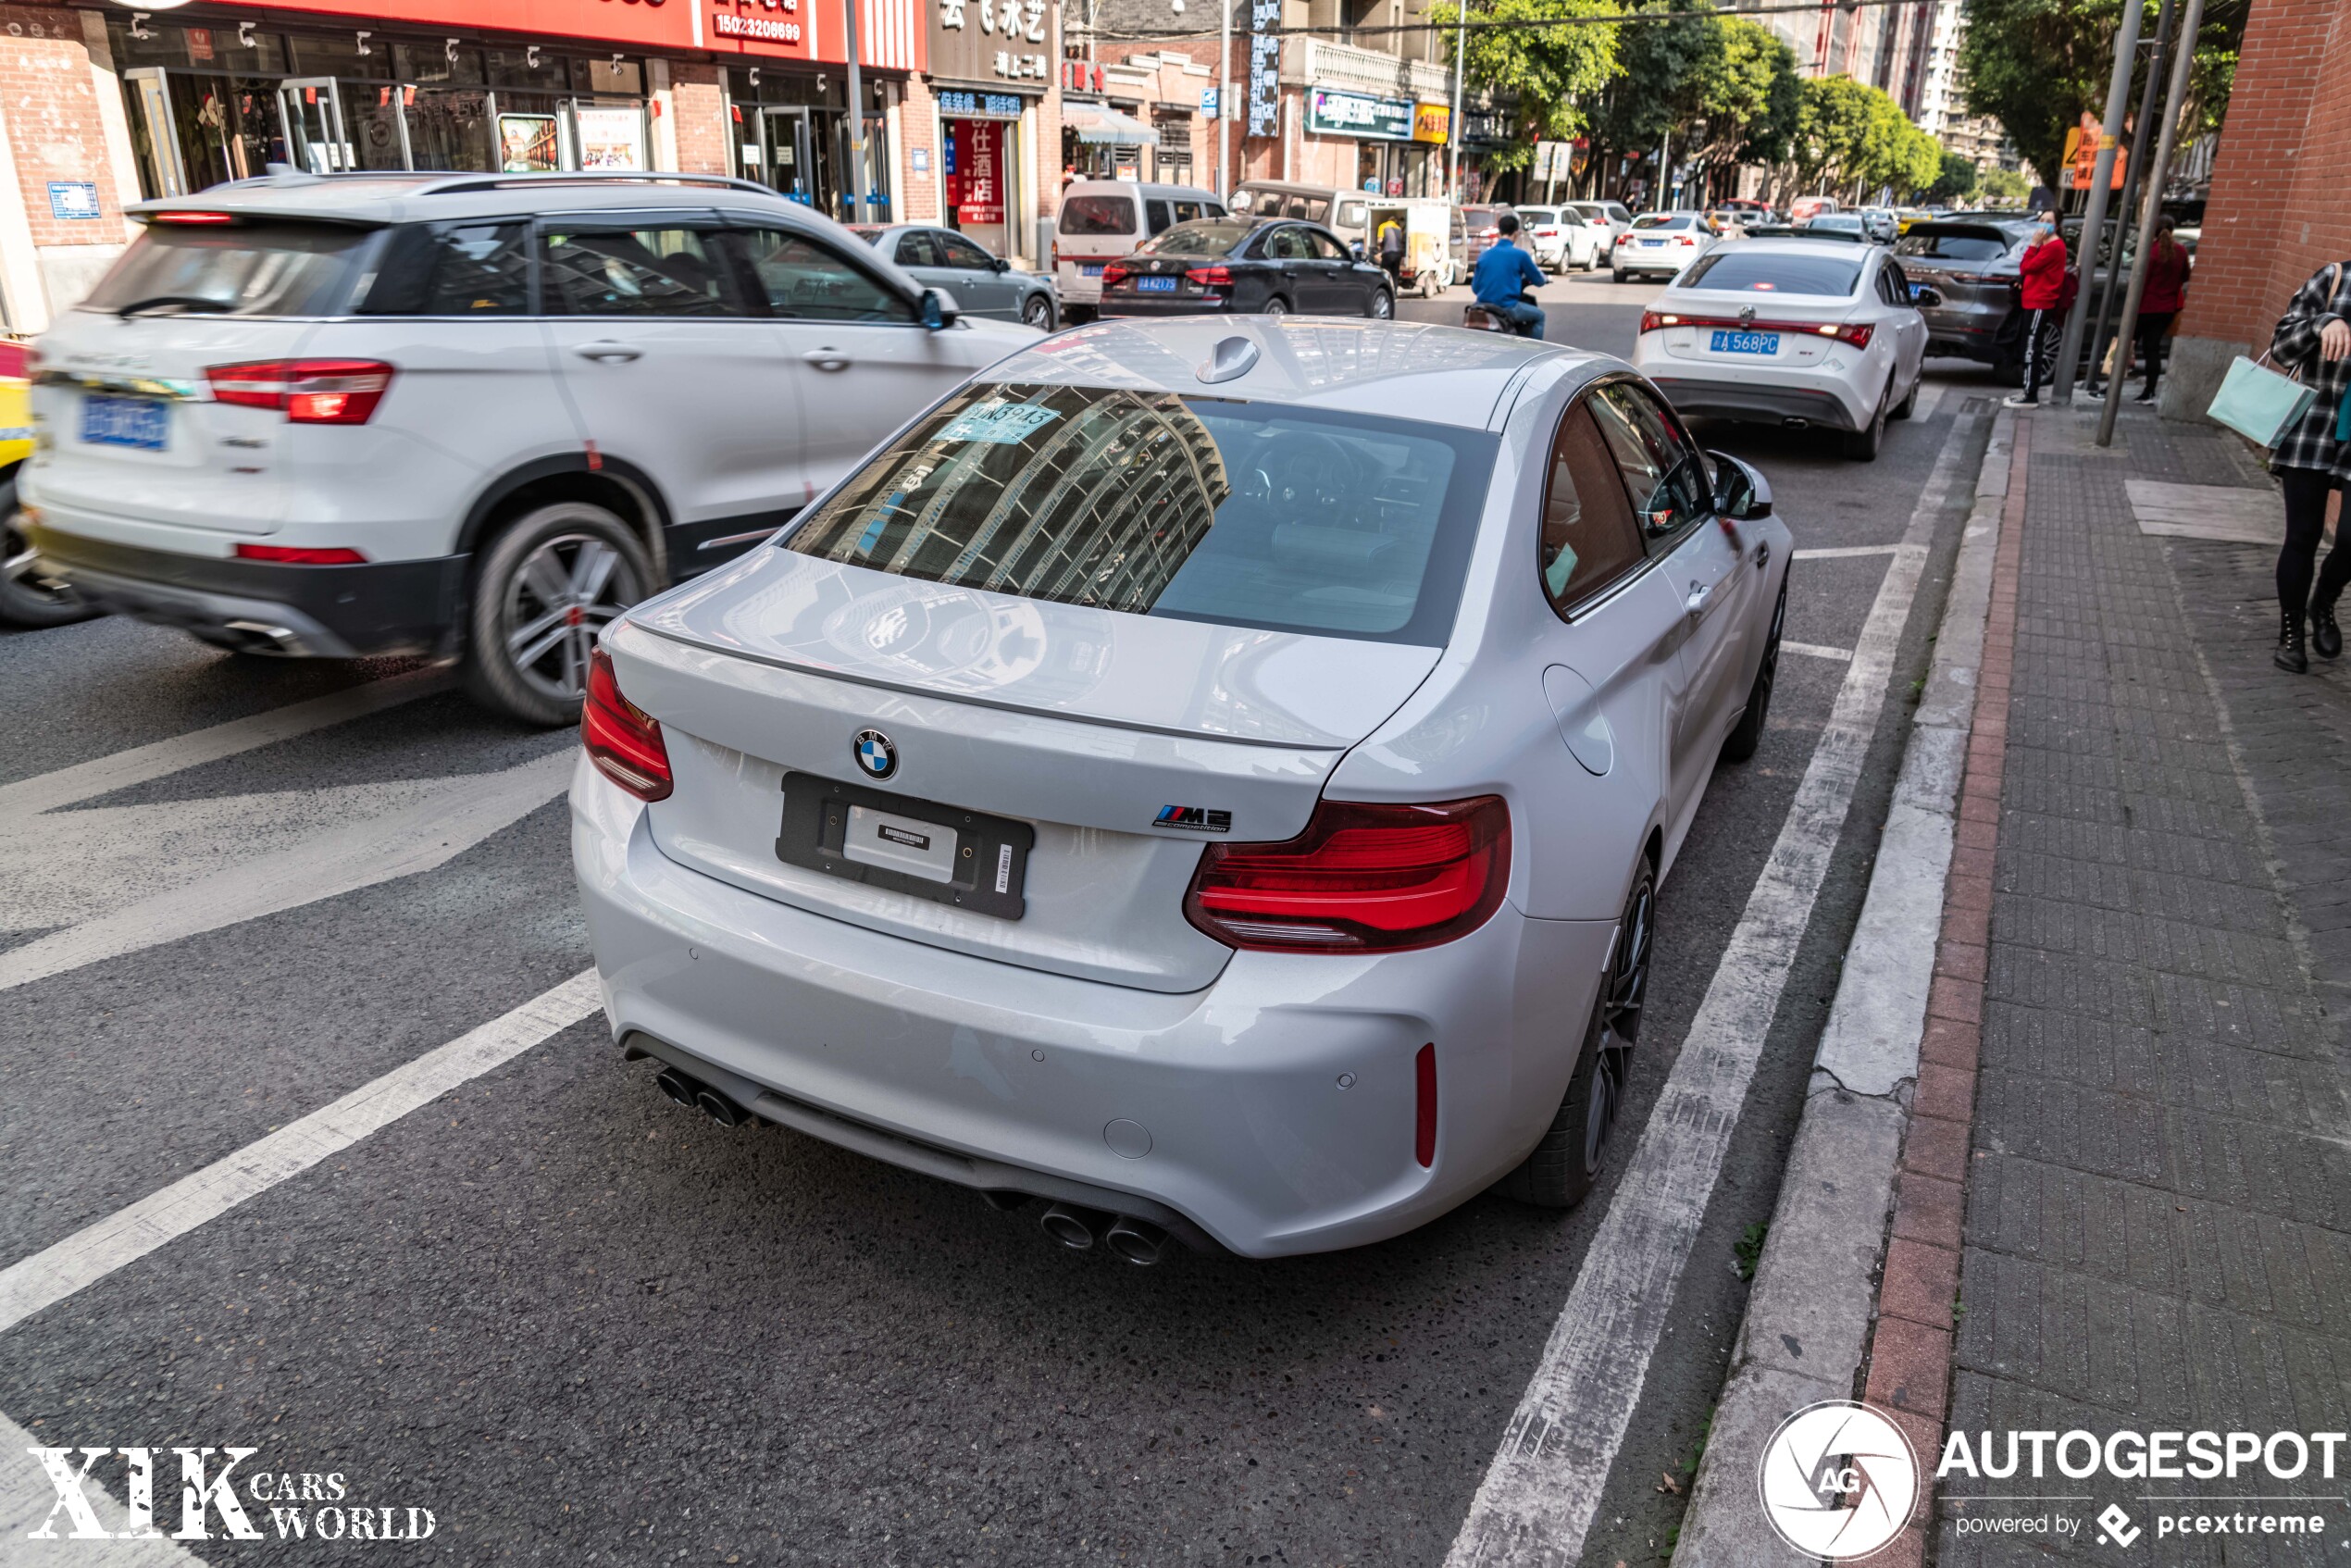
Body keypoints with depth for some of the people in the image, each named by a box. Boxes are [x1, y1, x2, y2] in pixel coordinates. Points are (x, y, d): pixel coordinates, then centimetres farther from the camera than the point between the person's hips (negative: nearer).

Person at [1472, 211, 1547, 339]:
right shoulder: (1520, 255, -6)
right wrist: (1538, 271, 28)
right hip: (1507, 308, -5)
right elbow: (1539, 281, 4)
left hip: (1483, 307, 5)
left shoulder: (1484, 255, 6)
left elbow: (1475, 288, 10)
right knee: (1538, 315, 20)